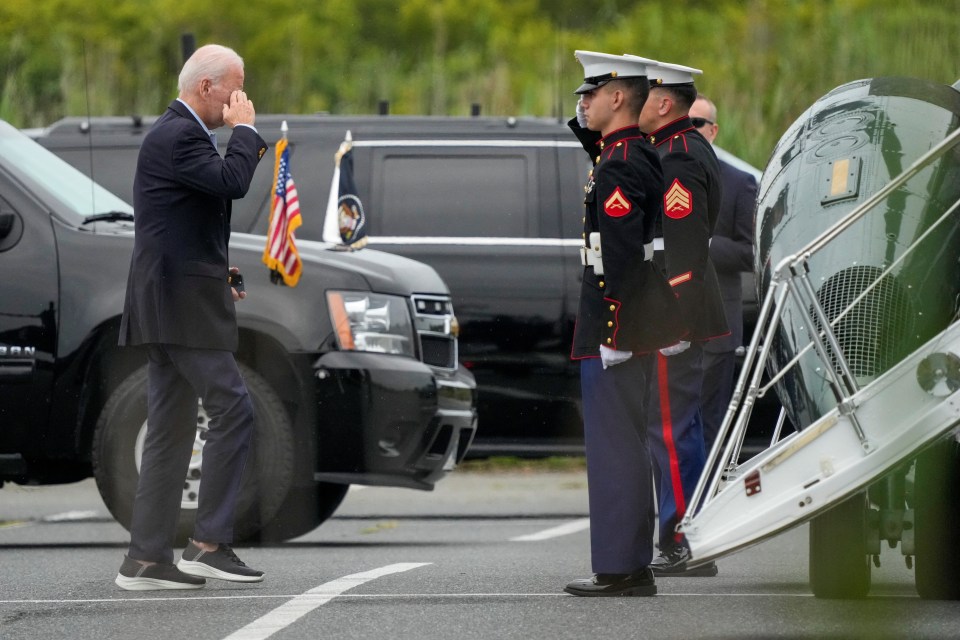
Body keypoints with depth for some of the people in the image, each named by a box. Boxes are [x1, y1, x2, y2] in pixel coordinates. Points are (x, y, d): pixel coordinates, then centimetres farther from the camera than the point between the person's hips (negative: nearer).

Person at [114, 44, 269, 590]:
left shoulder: (177, 132, 20)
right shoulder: (178, 135, -13)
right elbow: (232, 181, -26)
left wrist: (216, 278, 20)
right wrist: (244, 129, -9)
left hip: (173, 301, 11)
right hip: (183, 305, -11)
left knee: (172, 428, 8)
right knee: (233, 409, -10)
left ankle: (147, 559, 8)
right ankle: (210, 543, -10)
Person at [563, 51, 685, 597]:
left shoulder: (620, 165, -17)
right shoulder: (637, 154, 13)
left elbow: (622, 257, -23)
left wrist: (611, 335, -24)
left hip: (616, 323, -10)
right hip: (636, 326, 10)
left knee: (614, 447, -6)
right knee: (625, 446, 14)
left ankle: (619, 570, -4)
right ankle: (633, 566, 19)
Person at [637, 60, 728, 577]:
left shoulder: (676, 160, -16)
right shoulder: (686, 151, 17)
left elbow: (682, 250, -22)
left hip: (674, 319, -11)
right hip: (682, 318, 11)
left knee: (671, 429, -8)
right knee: (680, 428, 13)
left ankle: (684, 547, -7)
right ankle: (694, 542, 17)